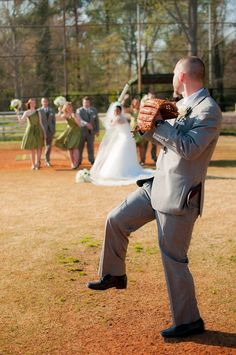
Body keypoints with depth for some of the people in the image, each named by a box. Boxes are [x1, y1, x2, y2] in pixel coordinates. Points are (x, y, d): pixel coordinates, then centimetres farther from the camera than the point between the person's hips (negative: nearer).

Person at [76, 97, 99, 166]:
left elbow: (96, 120, 12)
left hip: (91, 131, 2)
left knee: (91, 146, 4)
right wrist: (86, 124, -34)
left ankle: (92, 160, 14)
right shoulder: (79, 110, -2)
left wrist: (97, 130, 8)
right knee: (80, 146, 4)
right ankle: (79, 161, 13)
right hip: (82, 131, -2)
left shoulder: (94, 110, 10)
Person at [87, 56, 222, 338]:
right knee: (116, 220, 12)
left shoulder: (209, 110, -16)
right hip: (158, 185, 9)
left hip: (178, 196, -9)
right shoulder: (183, 105, 12)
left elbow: (189, 148, -26)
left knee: (173, 259, -1)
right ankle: (114, 275, 31)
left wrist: (157, 123, -21)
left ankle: (189, 321, 15)